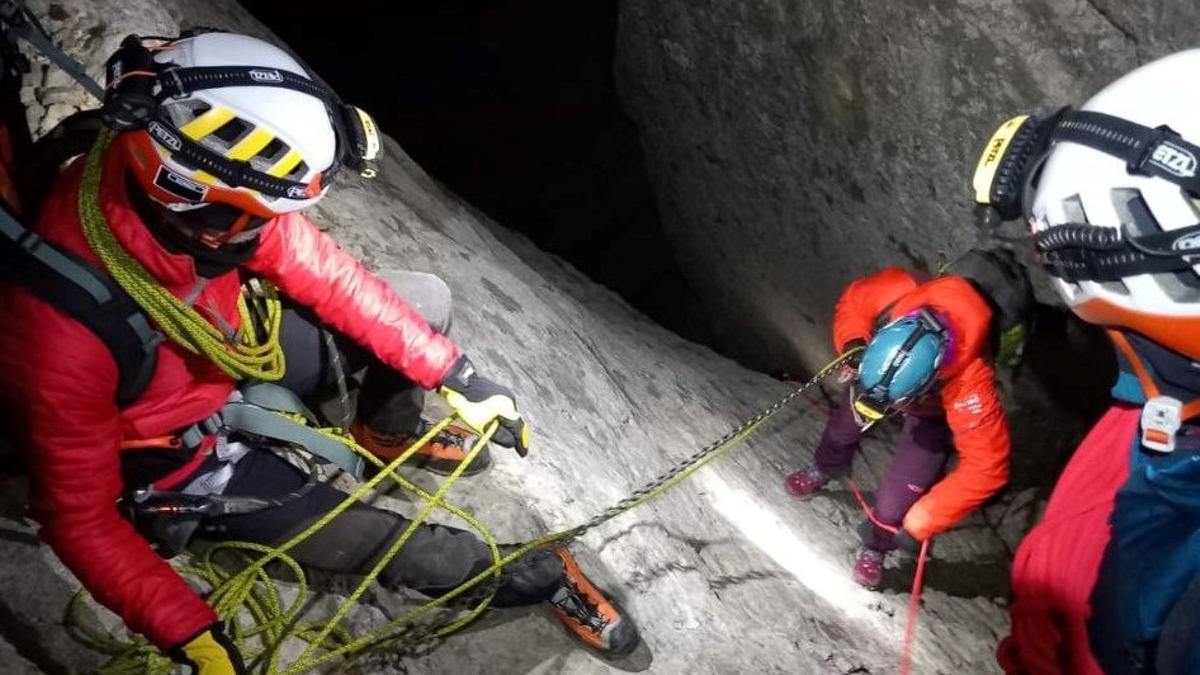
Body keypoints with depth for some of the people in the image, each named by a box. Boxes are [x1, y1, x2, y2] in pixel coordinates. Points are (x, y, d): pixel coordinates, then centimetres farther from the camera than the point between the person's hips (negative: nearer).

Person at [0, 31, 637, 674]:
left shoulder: (180, 185, -27)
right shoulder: (64, 337, -42)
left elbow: (324, 276, -13)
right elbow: (79, 516, -27)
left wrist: (455, 374, -9)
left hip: (234, 355, 5)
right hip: (186, 459, -5)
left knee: (426, 299, 1)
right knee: (394, 545, -10)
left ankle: (386, 429, 30)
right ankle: (532, 577, 18)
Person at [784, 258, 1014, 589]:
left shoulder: (970, 388, -49)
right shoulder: (895, 294, -43)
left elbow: (987, 468, -39)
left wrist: (920, 523, -35)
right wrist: (852, 345, -37)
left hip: (936, 407, -3)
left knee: (894, 503, -5)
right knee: (846, 420, 26)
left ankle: (877, 546, 30)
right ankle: (826, 468, 61)